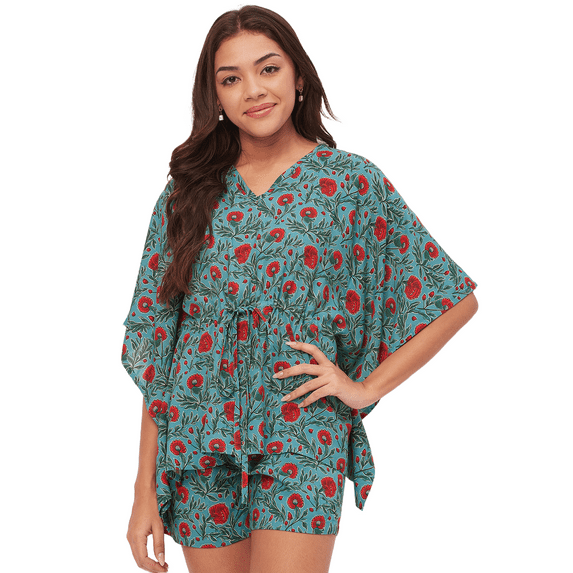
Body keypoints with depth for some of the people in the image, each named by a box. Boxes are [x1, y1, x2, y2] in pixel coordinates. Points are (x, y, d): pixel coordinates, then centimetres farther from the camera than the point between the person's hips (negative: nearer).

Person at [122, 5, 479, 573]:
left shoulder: (351, 181, 0)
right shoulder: (188, 195, 6)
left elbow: (457, 299, 4)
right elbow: (155, 344, 4)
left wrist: (366, 387, -2)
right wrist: (145, 489, -1)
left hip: (301, 439, -2)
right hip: (200, 445, 3)